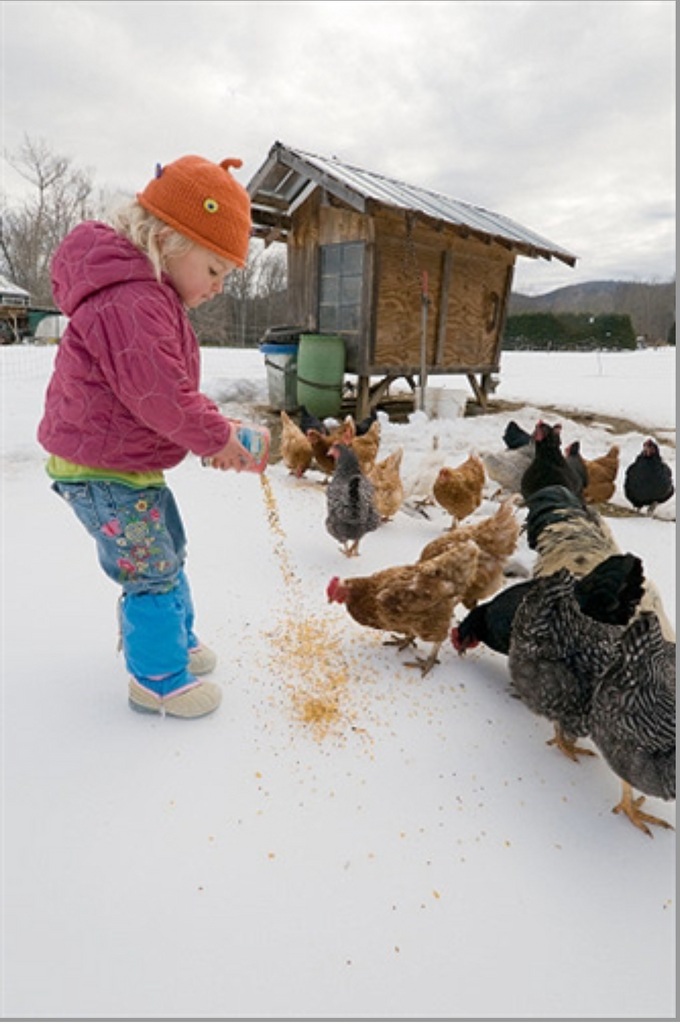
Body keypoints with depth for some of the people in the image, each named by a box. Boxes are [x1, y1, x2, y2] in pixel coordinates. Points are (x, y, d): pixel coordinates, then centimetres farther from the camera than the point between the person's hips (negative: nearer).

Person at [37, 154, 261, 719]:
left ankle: (177, 642, 41)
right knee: (151, 573, 0)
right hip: (102, 471, -11)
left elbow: (173, 390, 13)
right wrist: (217, 439, -15)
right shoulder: (131, 305, -26)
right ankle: (158, 681, 20)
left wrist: (215, 427, 0)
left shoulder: (151, 298, 11)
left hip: (129, 464, 11)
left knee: (168, 554, 21)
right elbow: (162, 398, -29)